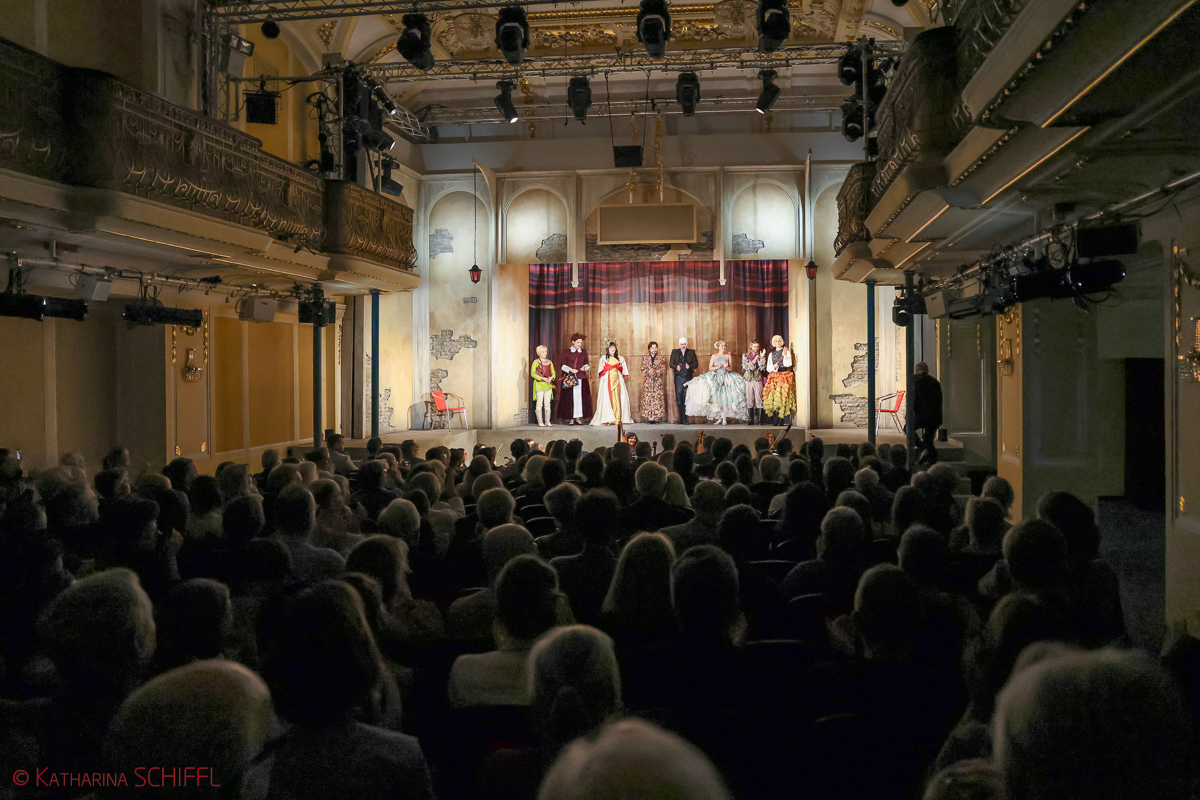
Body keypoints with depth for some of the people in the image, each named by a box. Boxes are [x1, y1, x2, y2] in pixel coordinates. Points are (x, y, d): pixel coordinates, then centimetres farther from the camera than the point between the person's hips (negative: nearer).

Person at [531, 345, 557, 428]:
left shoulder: (549, 362, 13)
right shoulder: (536, 362, -3)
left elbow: (553, 372, 14)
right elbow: (533, 373, -10)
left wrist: (551, 378, -9)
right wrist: (543, 378, -18)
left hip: (548, 385, 5)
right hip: (539, 385, -5)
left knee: (547, 404, 6)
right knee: (539, 404, -5)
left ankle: (547, 421, 10)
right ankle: (540, 422, -1)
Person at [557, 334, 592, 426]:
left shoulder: (584, 352, 12)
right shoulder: (567, 352, 3)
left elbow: (587, 364, 17)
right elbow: (562, 365, 1)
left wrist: (584, 367, -5)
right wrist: (570, 370, -12)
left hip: (581, 378, 3)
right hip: (569, 378, -3)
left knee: (581, 397, -2)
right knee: (570, 398, -5)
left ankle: (578, 417, 5)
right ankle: (571, 418, 1)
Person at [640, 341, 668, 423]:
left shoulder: (661, 358, 7)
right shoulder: (645, 359, 11)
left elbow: (663, 369, -1)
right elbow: (643, 369, 5)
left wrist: (655, 372, -14)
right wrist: (648, 372, -13)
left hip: (657, 381, -1)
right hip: (647, 381, 1)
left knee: (657, 398, -7)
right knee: (647, 398, -5)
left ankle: (657, 418, -6)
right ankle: (649, 418, -2)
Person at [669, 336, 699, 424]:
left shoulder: (691, 352, 9)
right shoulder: (674, 352, 10)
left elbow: (696, 364, 6)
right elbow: (671, 364, 8)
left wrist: (690, 366, -14)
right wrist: (676, 367, -13)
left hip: (688, 377, 0)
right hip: (678, 377, 0)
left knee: (686, 398, -2)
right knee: (679, 397, -4)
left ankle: (684, 419, 2)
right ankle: (682, 418, 4)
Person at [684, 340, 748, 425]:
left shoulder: (728, 356, 8)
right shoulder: (714, 356, 7)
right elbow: (710, 368, 2)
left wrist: (727, 367, -14)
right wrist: (717, 367, -14)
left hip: (726, 378, 0)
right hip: (716, 377, 0)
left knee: (725, 398, -8)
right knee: (716, 397, -10)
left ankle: (724, 417, -2)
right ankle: (716, 416, -2)